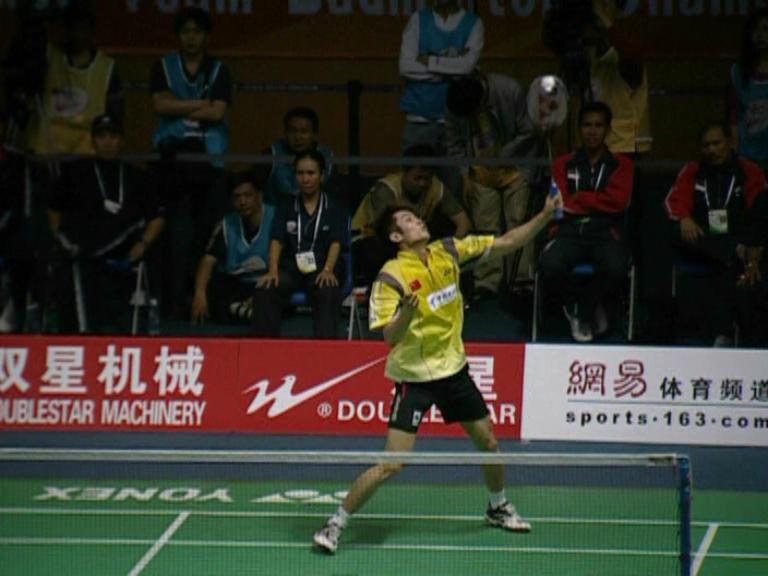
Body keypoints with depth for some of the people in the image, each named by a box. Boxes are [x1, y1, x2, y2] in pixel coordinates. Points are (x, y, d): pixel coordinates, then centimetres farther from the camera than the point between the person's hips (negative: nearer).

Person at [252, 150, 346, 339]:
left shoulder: (333, 208, 10)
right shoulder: (286, 207, 16)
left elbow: (336, 243, -2)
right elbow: (277, 240, 6)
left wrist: (328, 270, -21)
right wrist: (273, 271, -12)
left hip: (321, 268, -2)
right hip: (291, 267, 2)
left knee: (328, 292, -37)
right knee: (264, 289, -28)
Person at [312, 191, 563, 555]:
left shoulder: (448, 252, -1)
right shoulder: (392, 277, -18)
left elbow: (507, 243, 3)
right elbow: (390, 337, -23)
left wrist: (546, 215, -5)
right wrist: (406, 312, -42)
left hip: (454, 368, 6)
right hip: (415, 377, -6)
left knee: (489, 443, 17)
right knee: (392, 464, -13)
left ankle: (498, 508, 43)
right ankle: (335, 524, 0)